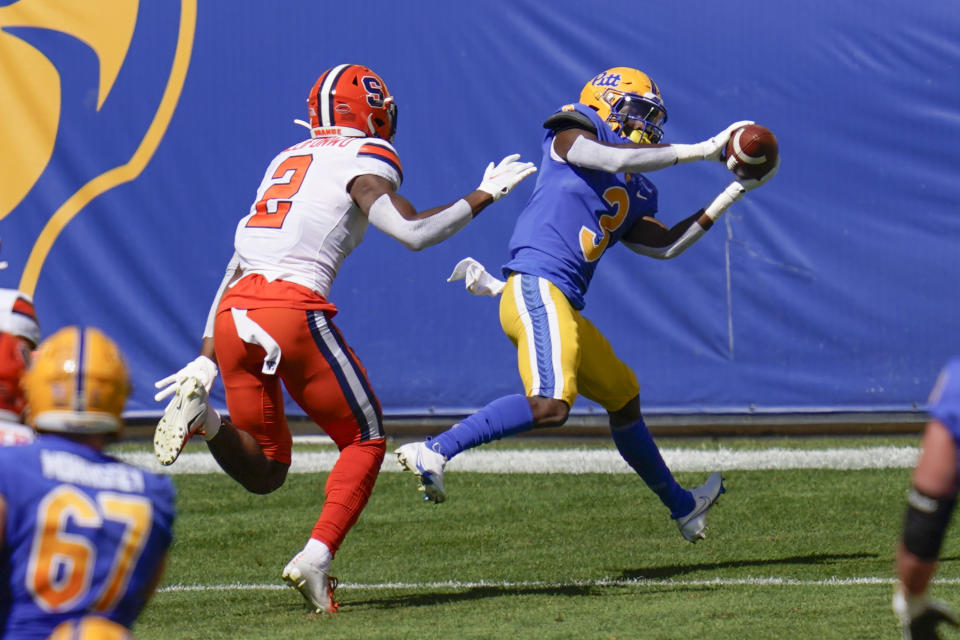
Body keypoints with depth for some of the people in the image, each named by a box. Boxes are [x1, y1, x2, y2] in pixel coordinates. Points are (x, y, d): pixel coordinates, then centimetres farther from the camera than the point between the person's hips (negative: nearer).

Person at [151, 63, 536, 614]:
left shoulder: (286, 161, 27)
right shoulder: (365, 160, 5)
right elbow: (415, 233, -9)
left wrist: (209, 359, 26)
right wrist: (483, 196, 6)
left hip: (233, 312, 6)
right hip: (293, 307, -6)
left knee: (265, 471, 15)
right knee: (364, 440, 11)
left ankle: (201, 414, -13)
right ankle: (317, 557, -6)